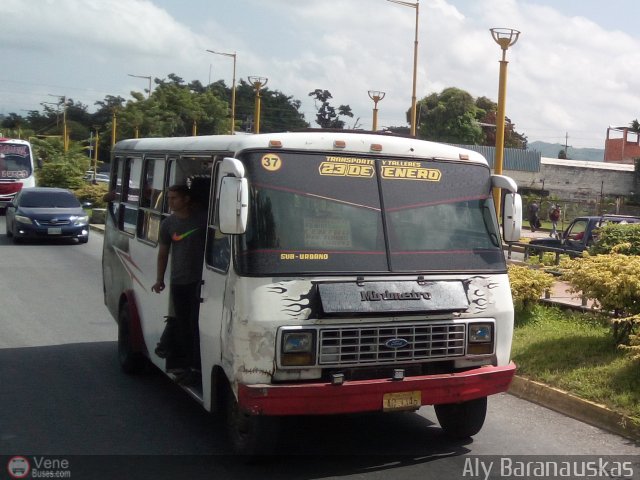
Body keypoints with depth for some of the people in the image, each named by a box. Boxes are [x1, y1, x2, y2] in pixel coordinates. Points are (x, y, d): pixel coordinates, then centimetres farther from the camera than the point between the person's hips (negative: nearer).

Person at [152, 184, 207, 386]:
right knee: (182, 325, 8)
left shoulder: (203, 218, -3)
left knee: (196, 324, -4)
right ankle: (188, 365, 19)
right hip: (178, 282, 4)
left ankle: (195, 367, 1)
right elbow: (163, 253, 14)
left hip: (200, 280, -4)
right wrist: (159, 279, 13)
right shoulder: (168, 223, 6)